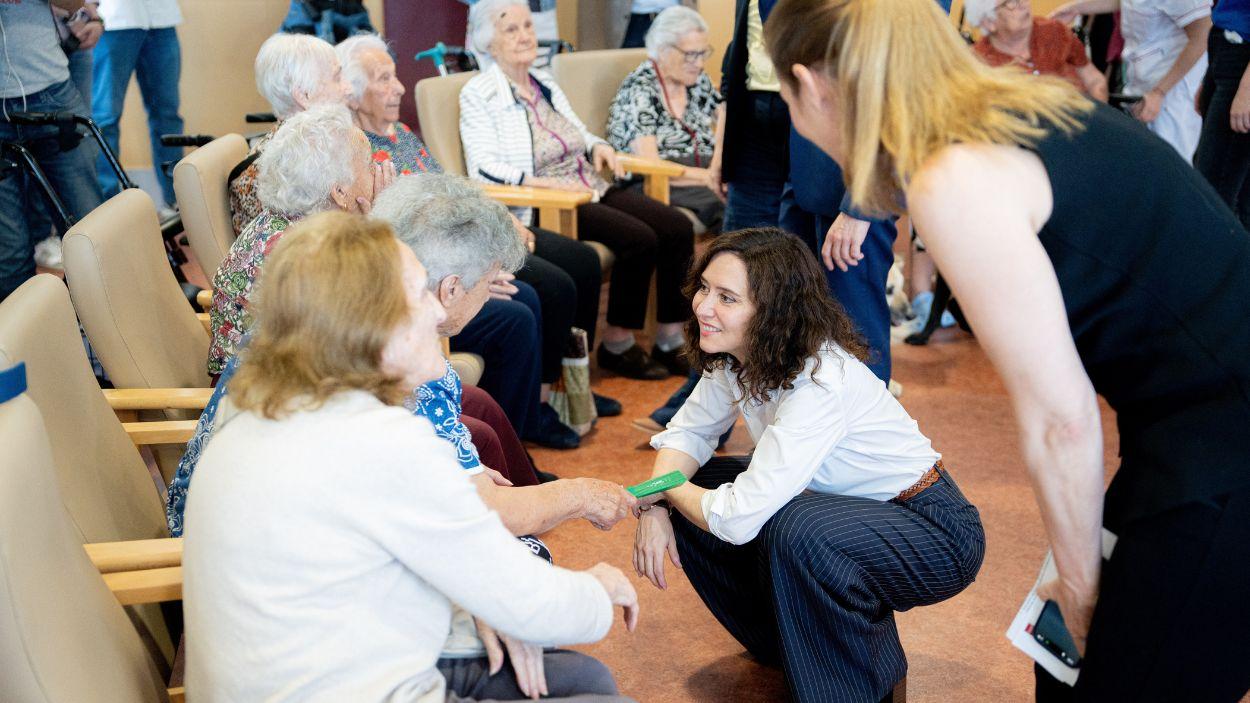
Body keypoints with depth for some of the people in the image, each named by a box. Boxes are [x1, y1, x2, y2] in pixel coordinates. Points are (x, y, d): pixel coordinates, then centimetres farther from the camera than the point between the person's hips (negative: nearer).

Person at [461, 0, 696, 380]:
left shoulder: (544, 82, 19)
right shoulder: (478, 95, -3)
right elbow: (483, 166, -14)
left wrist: (598, 146, 2)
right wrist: (544, 182, -26)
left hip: (590, 187, 8)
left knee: (678, 227, -12)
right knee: (639, 239, -27)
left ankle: (669, 344, -5)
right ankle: (617, 346, -10)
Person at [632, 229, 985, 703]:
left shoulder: (819, 382, -34)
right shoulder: (734, 355, -9)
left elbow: (739, 517, -36)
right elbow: (689, 431, 4)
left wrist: (667, 486, -16)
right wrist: (655, 505, -15)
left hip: (932, 531, -8)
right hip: (845, 504, 8)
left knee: (794, 529, -36)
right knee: (691, 499, -3)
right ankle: (788, 644, 15)